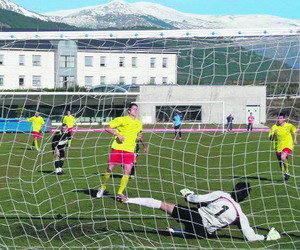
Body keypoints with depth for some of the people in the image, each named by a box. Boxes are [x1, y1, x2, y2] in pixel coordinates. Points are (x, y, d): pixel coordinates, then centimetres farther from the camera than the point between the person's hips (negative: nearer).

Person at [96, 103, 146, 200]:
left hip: (129, 150, 3)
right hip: (117, 148, -3)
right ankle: (102, 188, 24)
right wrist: (118, 134, -15)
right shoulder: (121, 120, -2)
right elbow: (107, 128, -6)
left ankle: (120, 193, 4)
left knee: (127, 171, -7)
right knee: (109, 168, 1)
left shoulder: (139, 124, 13)